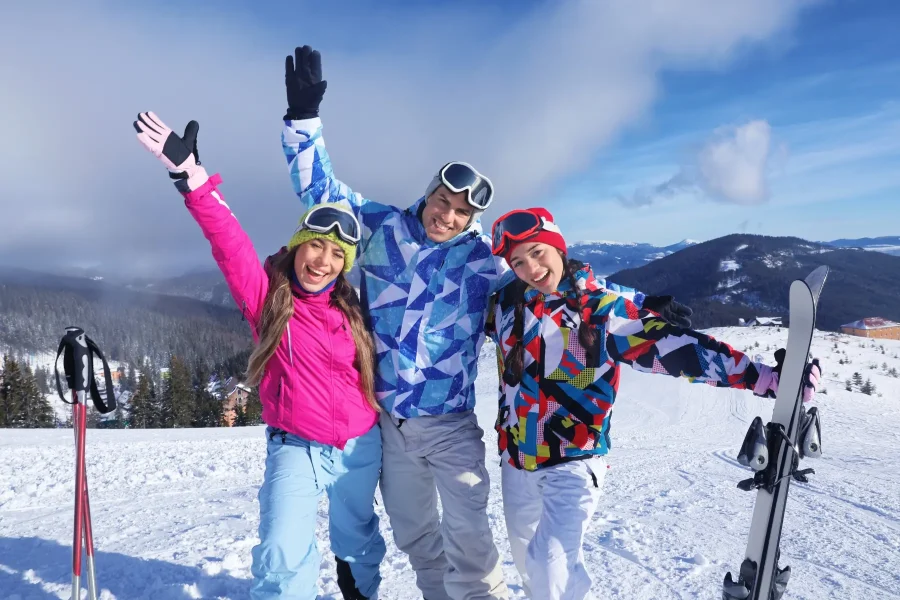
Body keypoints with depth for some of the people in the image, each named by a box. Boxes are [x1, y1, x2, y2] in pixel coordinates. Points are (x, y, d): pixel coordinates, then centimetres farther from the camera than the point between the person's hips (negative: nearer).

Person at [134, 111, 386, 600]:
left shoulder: (349, 308, -1)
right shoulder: (265, 294, -10)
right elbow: (229, 242, -25)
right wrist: (194, 178, -37)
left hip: (362, 446, 4)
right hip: (296, 448, -3)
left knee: (358, 534, 23)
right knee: (283, 560, -14)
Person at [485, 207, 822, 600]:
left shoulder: (601, 310, -11)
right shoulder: (504, 304, 0)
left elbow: (673, 346, -18)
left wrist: (765, 378, -24)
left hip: (573, 462, -5)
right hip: (516, 458, 5)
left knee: (551, 562, -17)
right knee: (528, 561, 19)